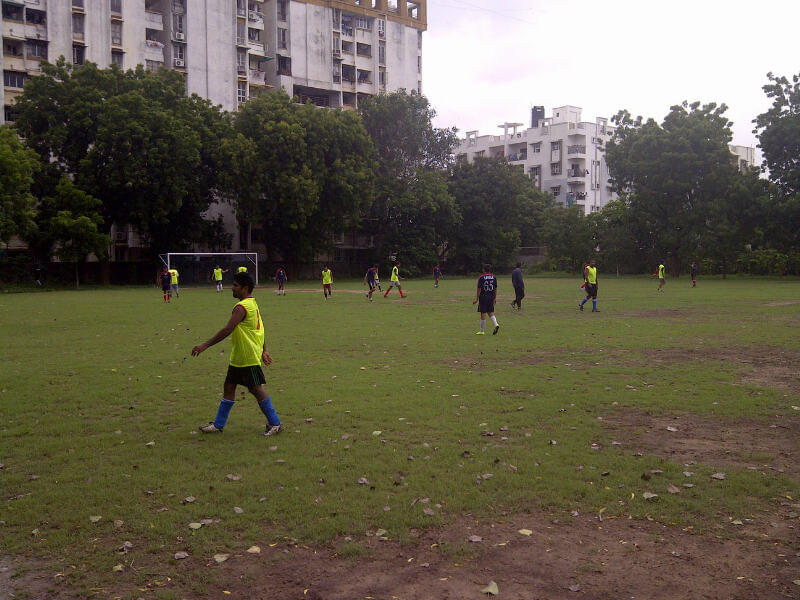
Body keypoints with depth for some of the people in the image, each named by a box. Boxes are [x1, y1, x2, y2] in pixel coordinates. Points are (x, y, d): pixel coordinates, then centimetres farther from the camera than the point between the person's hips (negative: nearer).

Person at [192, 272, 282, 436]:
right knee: (229, 386, 12)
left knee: (256, 389, -3)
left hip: (249, 358, -10)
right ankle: (218, 425, 20)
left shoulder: (241, 307, -20)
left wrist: (205, 345, -25)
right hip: (238, 357, 10)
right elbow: (259, 328, 18)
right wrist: (264, 350, 23)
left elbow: (227, 330, -27)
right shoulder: (252, 303, 12)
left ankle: (275, 423, 6)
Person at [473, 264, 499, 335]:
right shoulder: (494, 277, 4)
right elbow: (495, 289, 8)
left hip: (483, 297, -4)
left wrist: (477, 299, -4)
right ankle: (496, 324, -9)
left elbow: (479, 289, -10)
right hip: (491, 298, 4)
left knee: (483, 314, 2)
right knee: (491, 313, 14)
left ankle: (481, 331, 10)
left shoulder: (481, 277, -9)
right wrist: (494, 299, 16)